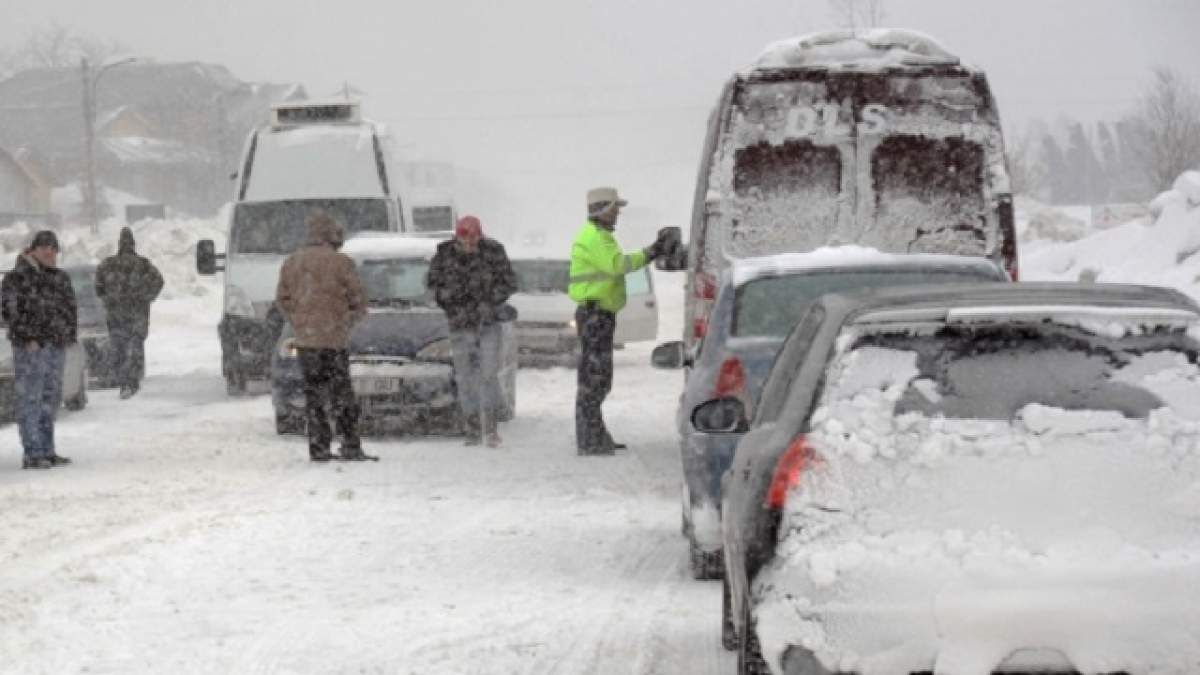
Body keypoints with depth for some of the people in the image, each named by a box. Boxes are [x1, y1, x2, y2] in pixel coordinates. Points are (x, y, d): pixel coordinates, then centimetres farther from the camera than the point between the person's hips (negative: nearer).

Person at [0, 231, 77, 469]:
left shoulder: (60, 277, 15)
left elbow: (70, 307, 22)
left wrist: (69, 335, 9)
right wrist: (29, 338, -17)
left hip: (55, 347, 8)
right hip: (30, 347, -8)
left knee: (50, 399, 10)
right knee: (30, 398, -8)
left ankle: (46, 451, 16)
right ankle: (32, 455, -9)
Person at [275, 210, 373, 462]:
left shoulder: (292, 262, 8)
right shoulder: (340, 262, -9)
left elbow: (283, 299, 11)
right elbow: (357, 297, -3)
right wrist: (355, 315, 16)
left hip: (304, 339, 5)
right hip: (334, 337, -5)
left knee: (313, 394, 9)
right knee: (342, 394, -1)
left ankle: (318, 448, 6)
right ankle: (351, 446, -3)